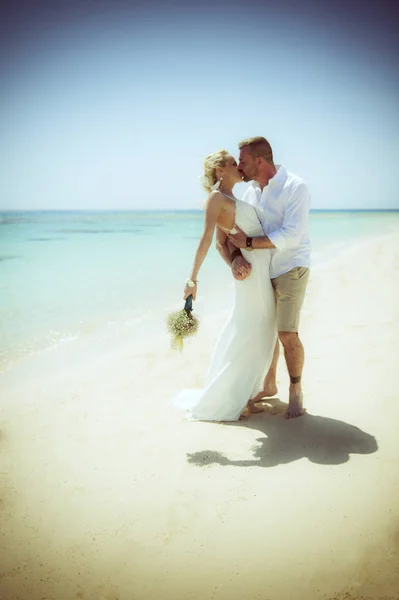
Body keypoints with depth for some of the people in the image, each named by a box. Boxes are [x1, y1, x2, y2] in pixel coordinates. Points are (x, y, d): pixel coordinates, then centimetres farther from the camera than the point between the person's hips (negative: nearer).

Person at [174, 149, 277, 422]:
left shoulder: (230, 199, 17)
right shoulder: (217, 196, -9)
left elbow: (222, 243, 10)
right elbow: (207, 238, -20)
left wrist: (235, 265, -6)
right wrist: (193, 278, -25)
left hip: (264, 269, 9)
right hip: (253, 271, -9)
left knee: (261, 333, 12)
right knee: (245, 334, -4)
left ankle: (244, 394, 21)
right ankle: (220, 399, 7)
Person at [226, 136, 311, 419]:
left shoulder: (295, 187, -16)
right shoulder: (251, 191, 5)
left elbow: (290, 236, -24)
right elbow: (236, 231, 4)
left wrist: (249, 242, -20)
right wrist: (237, 256, -17)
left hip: (291, 269, -6)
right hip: (263, 271, 7)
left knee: (287, 333, -9)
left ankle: (296, 391, 10)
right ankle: (269, 385, 28)